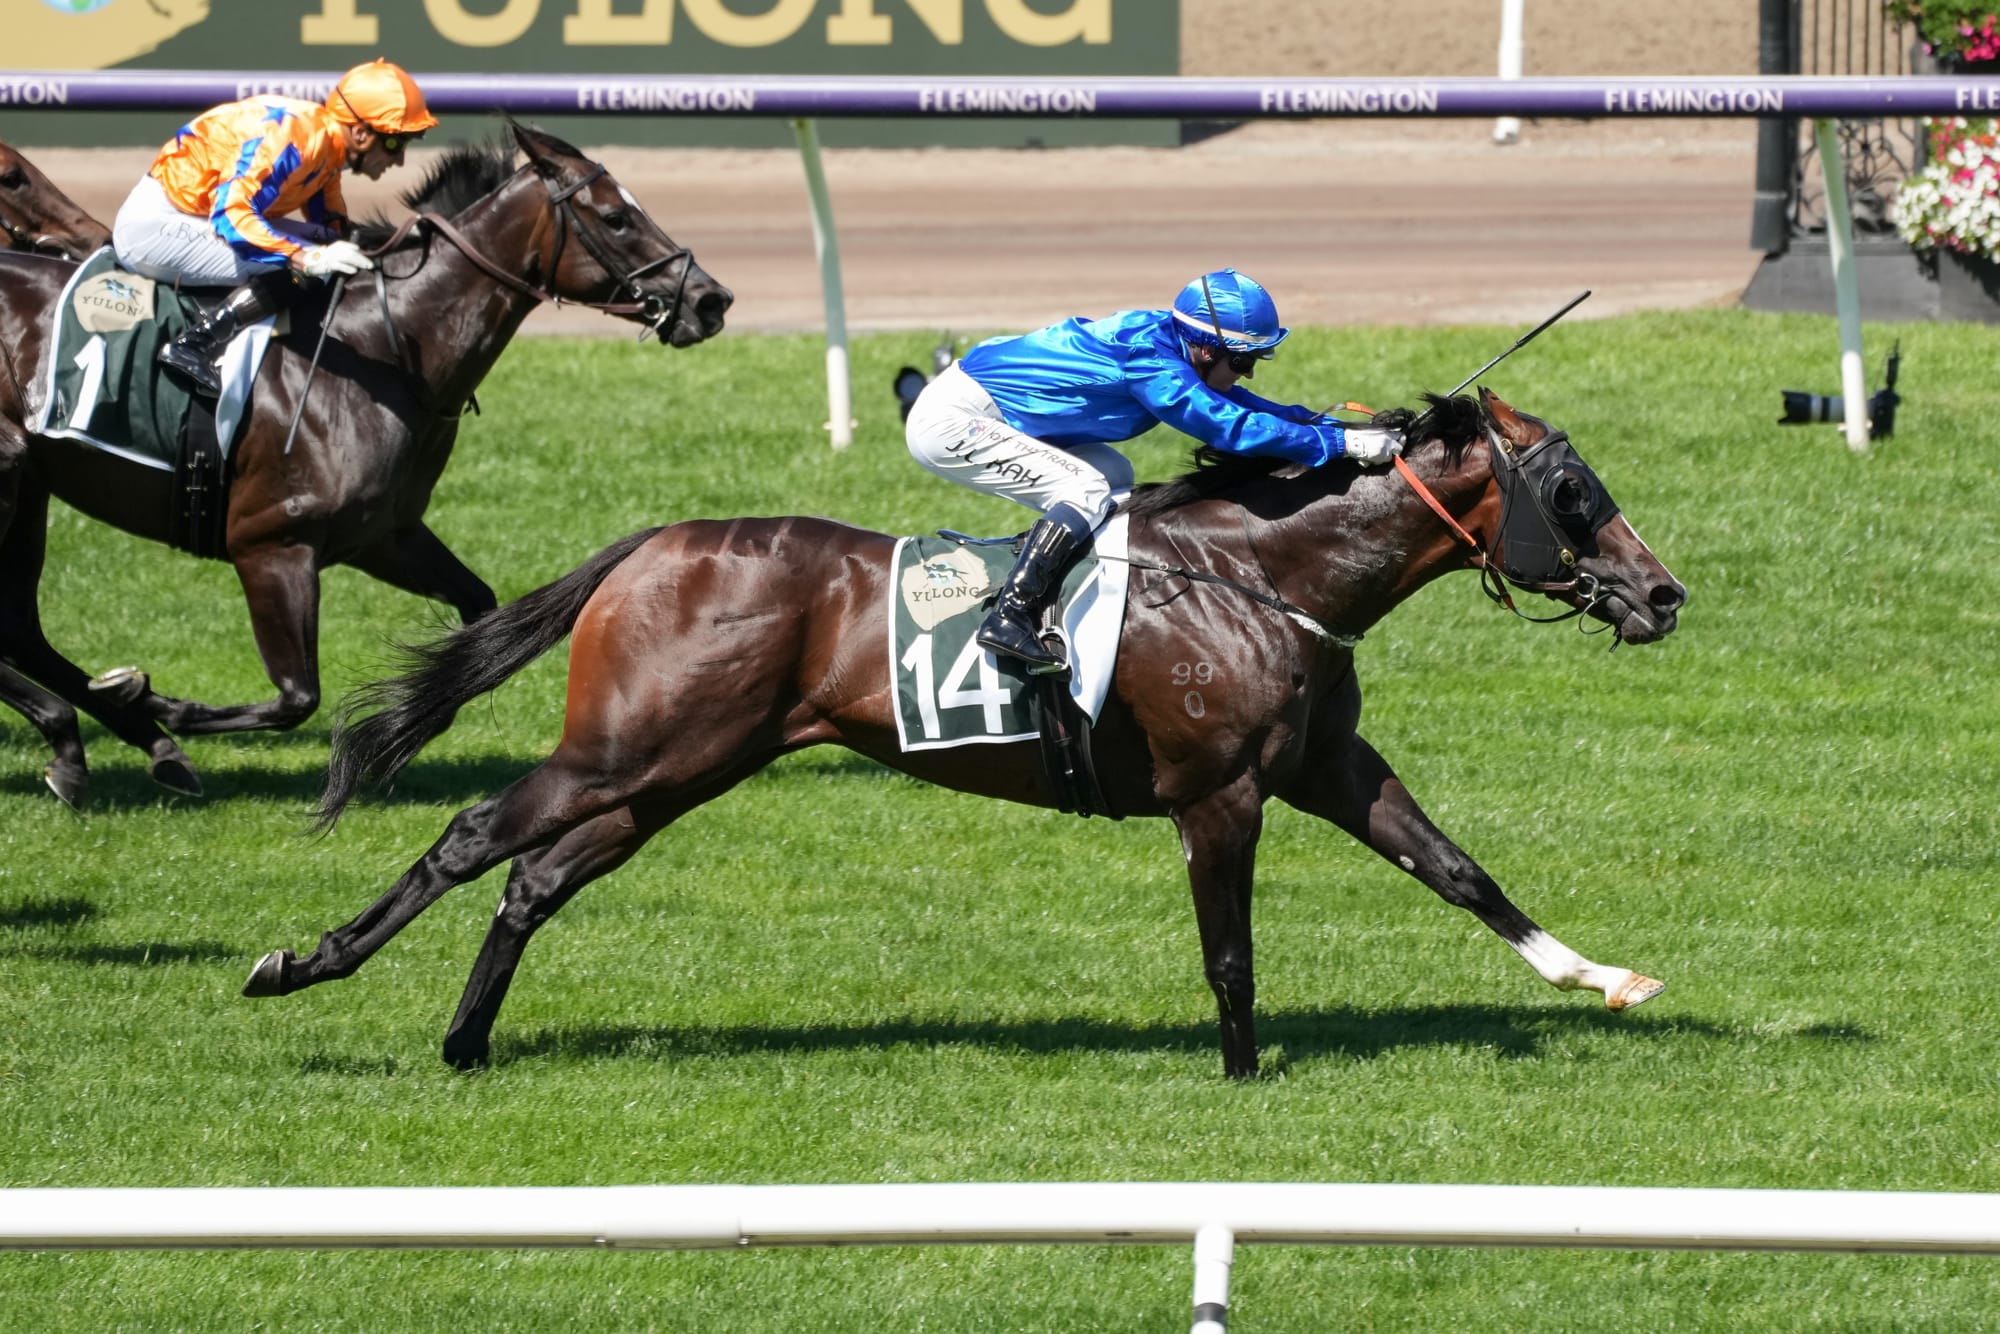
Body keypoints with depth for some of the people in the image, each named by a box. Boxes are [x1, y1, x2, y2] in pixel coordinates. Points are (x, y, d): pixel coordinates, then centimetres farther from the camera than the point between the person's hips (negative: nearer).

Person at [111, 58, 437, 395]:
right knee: (280, 275, -24)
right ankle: (190, 348, -21)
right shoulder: (291, 138, -27)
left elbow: (330, 227, 14)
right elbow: (231, 216, -37)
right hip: (153, 225, -10)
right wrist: (308, 258, -44)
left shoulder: (329, 144, 3)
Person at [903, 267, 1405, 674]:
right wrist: (1343, 443, -28)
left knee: (1113, 478, 11)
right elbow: (1229, 427, -31)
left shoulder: (1164, 346, 3)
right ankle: (1008, 618, -21)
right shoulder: (1149, 361, -26)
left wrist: (1348, 427, 3)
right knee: (1086, 488, -18)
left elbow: (1246, 408, 11)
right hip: (950, 421, -10)